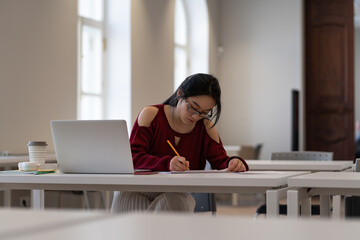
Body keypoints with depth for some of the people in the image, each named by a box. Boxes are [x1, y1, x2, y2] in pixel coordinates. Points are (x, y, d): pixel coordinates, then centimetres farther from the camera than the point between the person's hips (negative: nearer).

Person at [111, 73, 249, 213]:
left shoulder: (206, 127, 9)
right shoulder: (151, 115, 0)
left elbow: (220, 161, 6)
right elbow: (133, 157, -10)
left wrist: (234, 163, -20)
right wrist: (166, 163, -29)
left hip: (178, 195, 1)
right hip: (138, 191, -1)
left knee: (173, 201, -37)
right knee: (124, 195, -37)